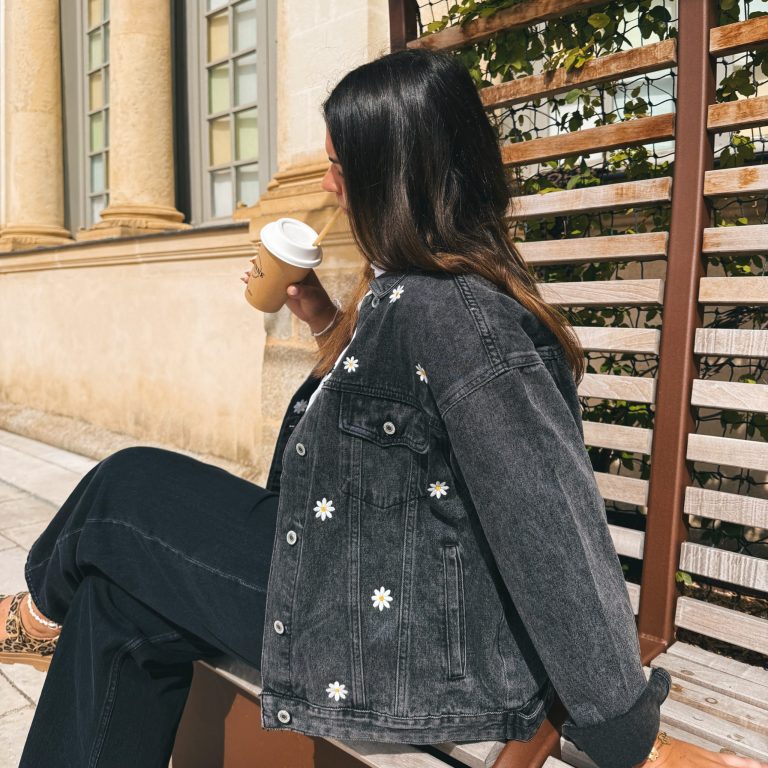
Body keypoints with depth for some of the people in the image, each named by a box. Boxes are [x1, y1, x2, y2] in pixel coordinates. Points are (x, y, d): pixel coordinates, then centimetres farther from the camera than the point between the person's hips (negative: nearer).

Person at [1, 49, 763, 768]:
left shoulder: (451, 313, -28)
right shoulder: (410, 290, 4)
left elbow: (556, 534, -27)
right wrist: (325, 323, 6)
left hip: (420, 648, -8)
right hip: (385, 591, 9)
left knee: (128, 491, 1)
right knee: (124, 601, 8)